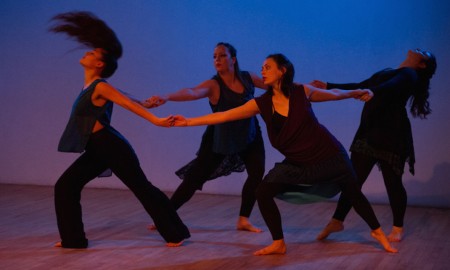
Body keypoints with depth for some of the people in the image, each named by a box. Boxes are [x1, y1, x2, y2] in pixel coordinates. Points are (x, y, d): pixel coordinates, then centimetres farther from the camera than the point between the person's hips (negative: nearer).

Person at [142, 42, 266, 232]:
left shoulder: (248, 78, -6)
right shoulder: (213, 85, -20)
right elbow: (192, 92, -39)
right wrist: (166, 97, -58)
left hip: (249, 136, 4)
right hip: (219, 139, -4)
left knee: (257, 174, -11)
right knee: (194, 179, -4)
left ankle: (243, 220, 5)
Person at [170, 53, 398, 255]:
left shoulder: (302, 92, -12)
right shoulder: (261, 103, -8)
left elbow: (332, 94, 8)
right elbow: (223, 116, -10)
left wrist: (356, 93, 20)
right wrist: (188, 122, -14)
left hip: (328, 156, -2)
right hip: (297, 162, 3)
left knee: (353, 194, 9)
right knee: (263, 192, -11)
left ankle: (377, 232, 34)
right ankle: (278, 243, 4)